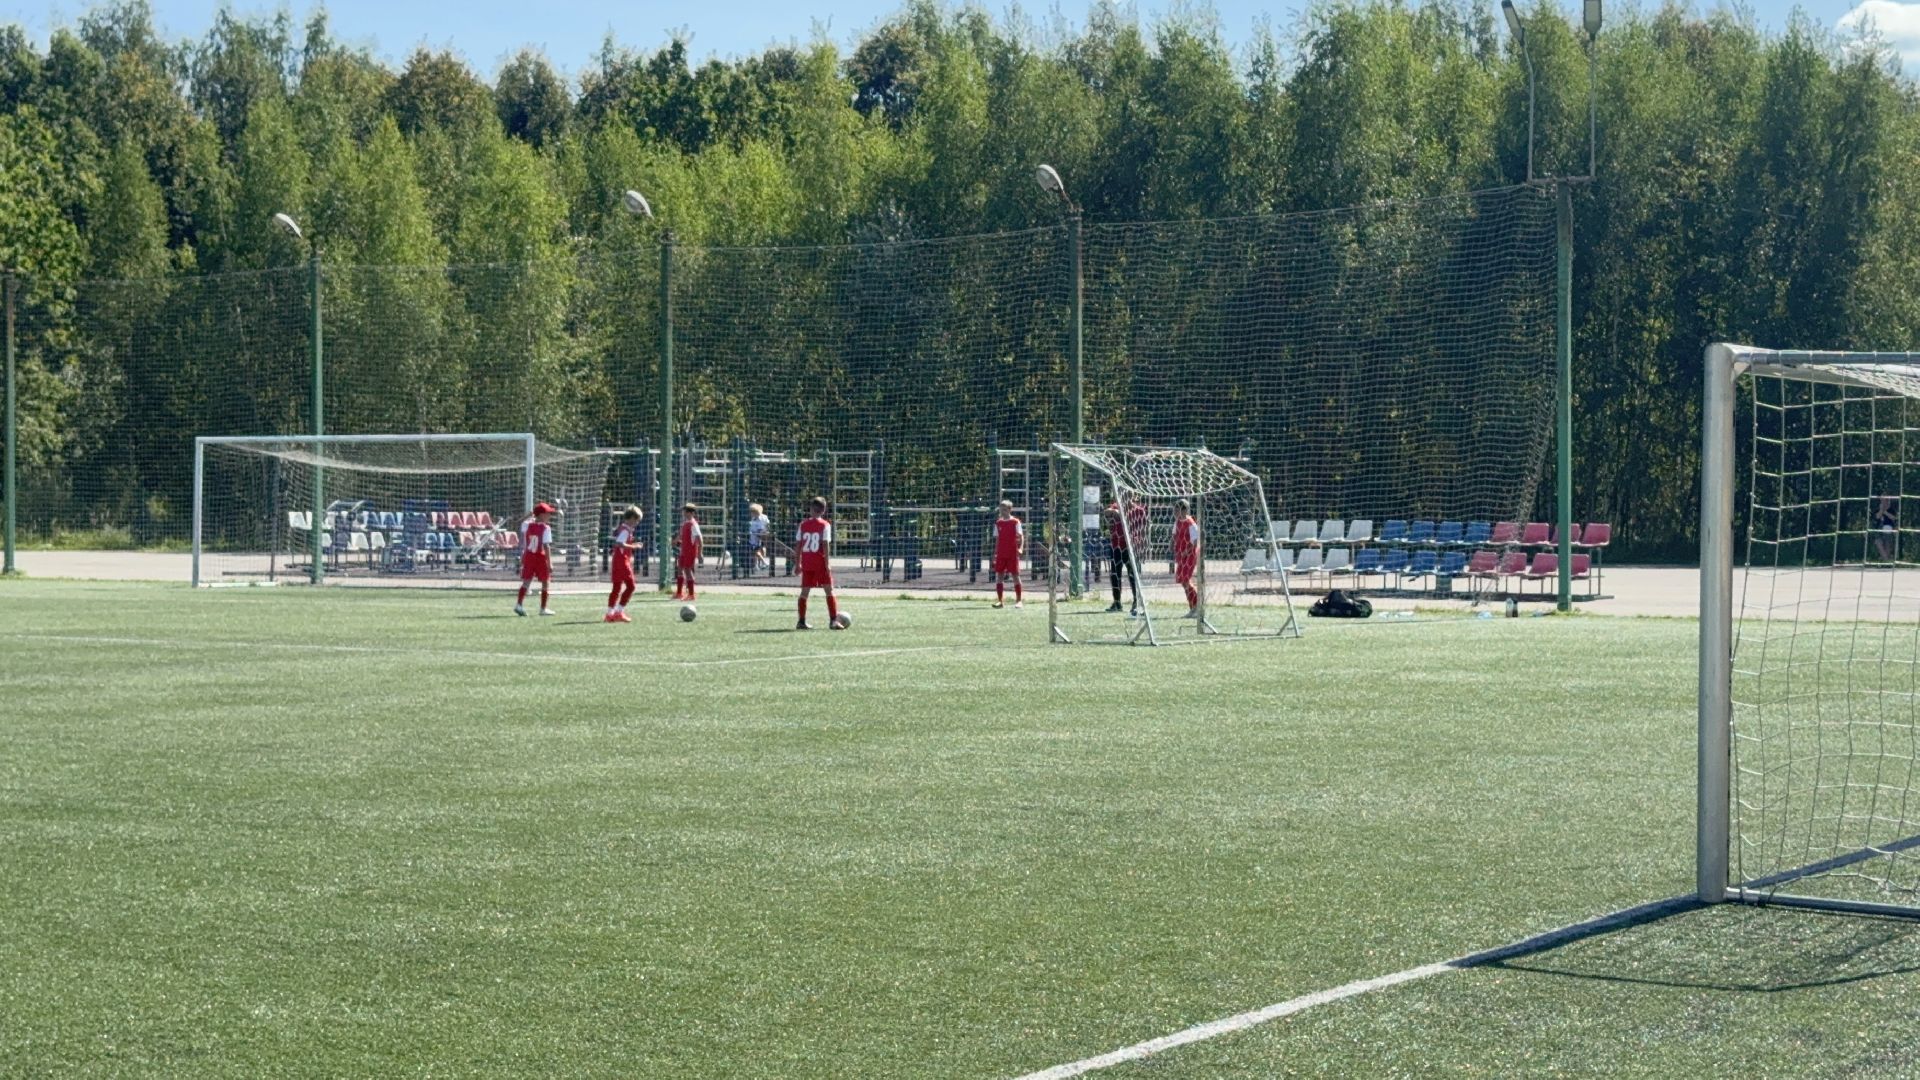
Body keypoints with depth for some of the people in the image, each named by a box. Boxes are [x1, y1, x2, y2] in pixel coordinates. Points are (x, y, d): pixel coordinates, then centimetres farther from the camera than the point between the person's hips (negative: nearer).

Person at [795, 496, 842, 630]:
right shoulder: (825, 525, -4)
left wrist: (798, 564, 12)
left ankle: (802, 622, 7)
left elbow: (798, 545, 6)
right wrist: (827, 563, -9)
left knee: (804, 591, 8)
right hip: (820, 563, -4)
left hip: (806, 563, 4)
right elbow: (825, 545, -11)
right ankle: (833, 620, -2)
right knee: (829, 590, 3)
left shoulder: (803, 525, 6)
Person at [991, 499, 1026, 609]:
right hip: (1001, 554, 4)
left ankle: (1019, 600, 3)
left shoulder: (1015, 522, -3)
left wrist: (1021, 548, -24)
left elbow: (1020, 536, -8)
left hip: (1012, 554, -4)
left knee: (1015, 575, -3)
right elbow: (997, 539, 16)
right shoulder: (998, 523, 11)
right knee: (999, 576, 0)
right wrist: (995, 554, 11)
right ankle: (1000, 601, 5)